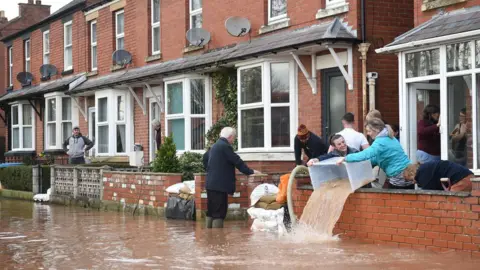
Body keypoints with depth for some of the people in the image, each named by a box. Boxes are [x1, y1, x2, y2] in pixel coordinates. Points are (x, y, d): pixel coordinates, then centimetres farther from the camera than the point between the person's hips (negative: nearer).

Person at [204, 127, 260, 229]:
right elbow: (237, 161, -11)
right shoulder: (225, 146, -12)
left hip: (211, 184, 10)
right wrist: (251, 172, 0)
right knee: (219, 213, -8)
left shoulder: (215, 146, 17)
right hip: (219, 185, -10)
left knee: (211, 212, 12)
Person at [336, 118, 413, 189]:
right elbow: (378, 157, 22)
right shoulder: (390, 138, 14)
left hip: (398, 178, -9)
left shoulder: (381, 142, -17)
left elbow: (365, 154, -28)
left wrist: (345, 159, -23)